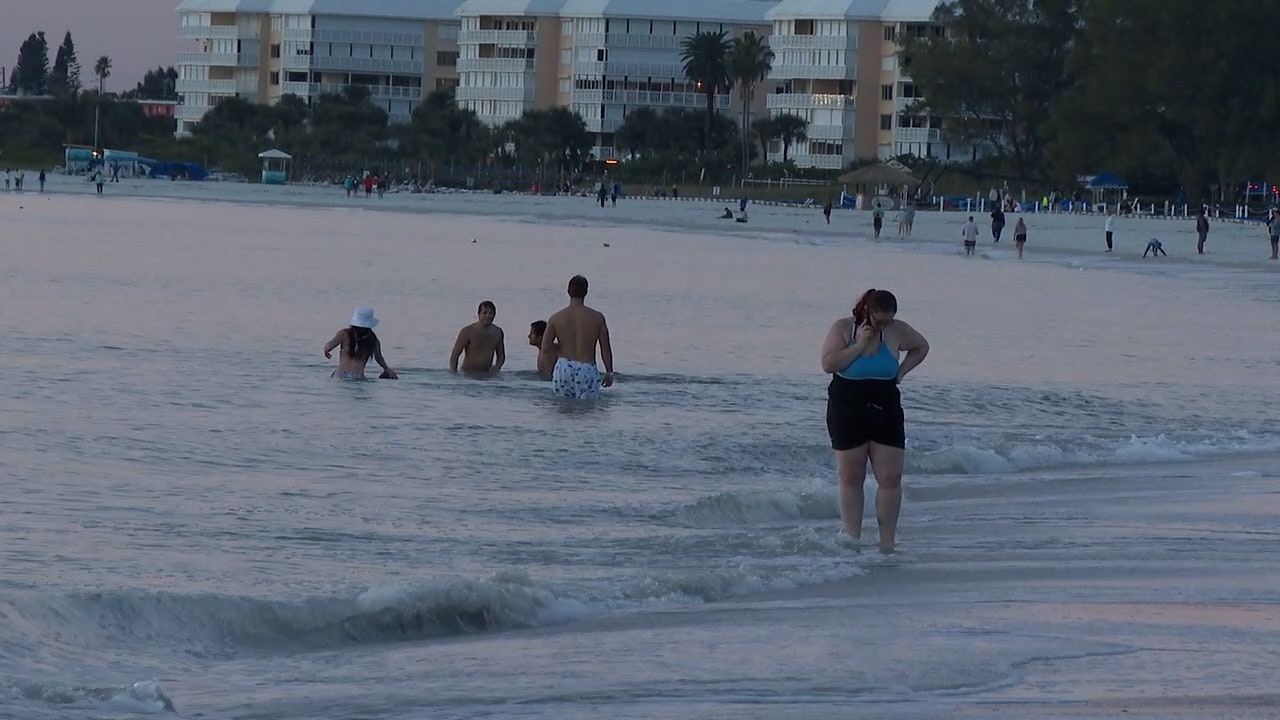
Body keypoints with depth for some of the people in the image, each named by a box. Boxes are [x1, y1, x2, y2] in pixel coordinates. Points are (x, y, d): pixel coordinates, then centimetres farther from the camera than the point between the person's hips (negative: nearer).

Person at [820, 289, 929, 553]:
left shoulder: (897, 331, 0)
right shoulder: (842, 328, -6)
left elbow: (921, 347, 19)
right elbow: (828, 364, -17)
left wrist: (901, 372, 5)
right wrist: (860, 345, -20)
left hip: (886, 412, 2)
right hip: (848, 411, -2)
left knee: (891, 478, -5)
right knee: (851, 479, 2)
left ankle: (887, 542, 0)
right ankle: (853, 540, 6)